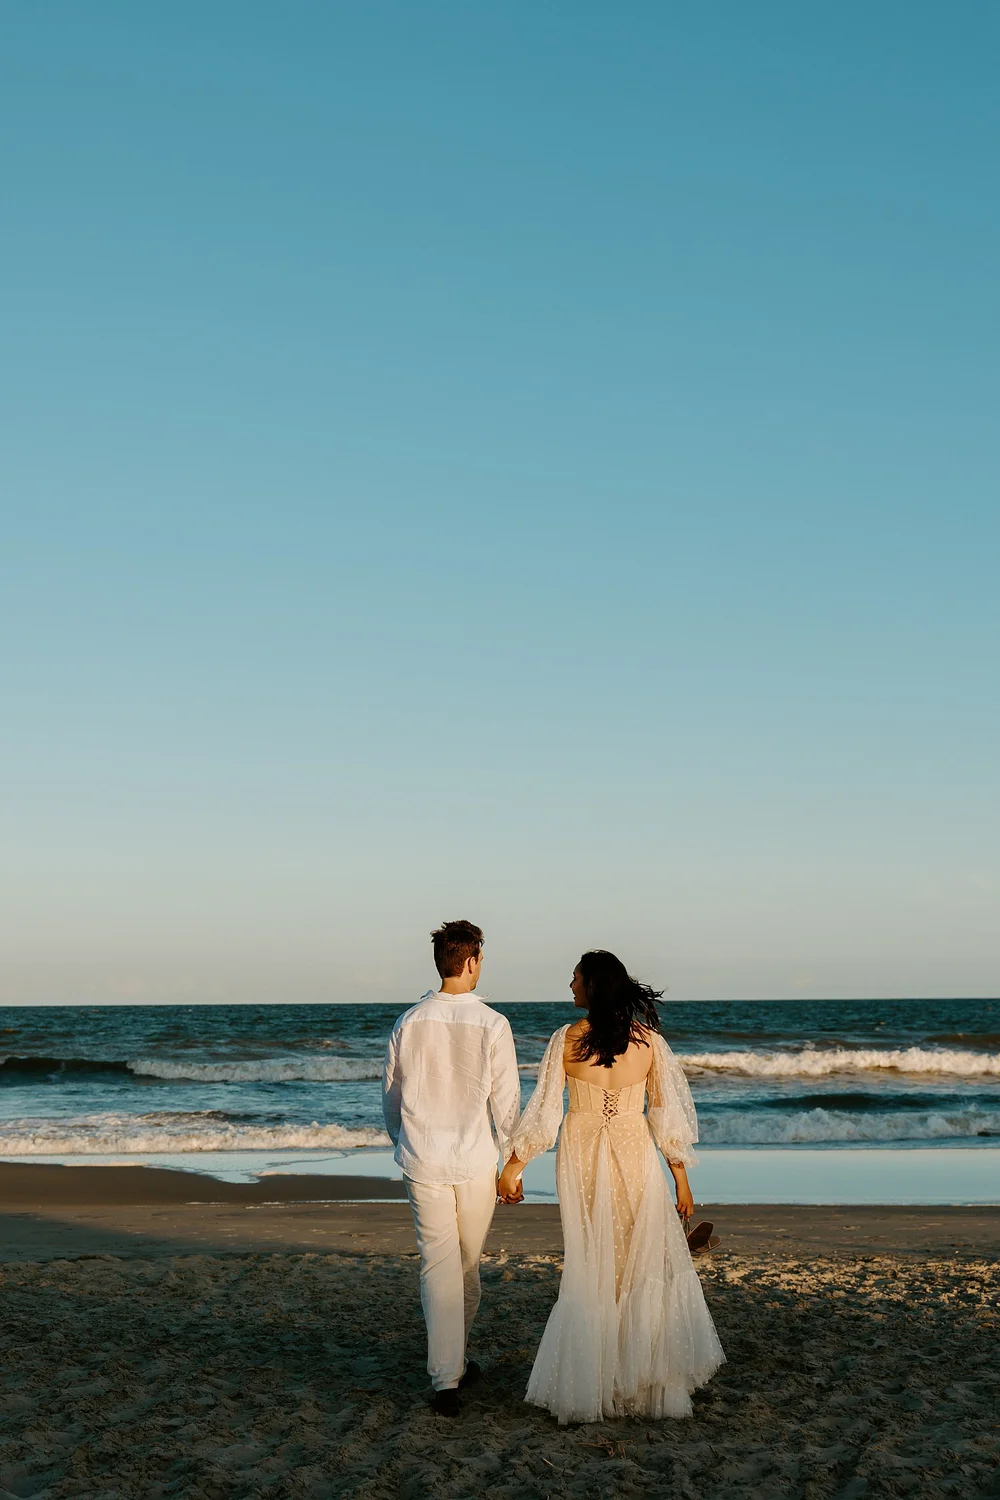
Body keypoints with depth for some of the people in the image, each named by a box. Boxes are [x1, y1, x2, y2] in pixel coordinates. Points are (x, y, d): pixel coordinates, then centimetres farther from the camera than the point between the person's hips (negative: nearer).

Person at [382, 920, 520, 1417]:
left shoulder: (410, 1022, -1)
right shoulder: (492, 1025, -10)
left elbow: (390, 1095, 8)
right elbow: (506, 1101, -7)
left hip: (423, 1163, 1)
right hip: (476, 1161, -1)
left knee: (439, 1268, 3)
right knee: (468, 1264, 17)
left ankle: (445, 1379, -3)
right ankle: (456, 1360, 32)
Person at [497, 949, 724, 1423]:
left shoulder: (567, 1039, -8)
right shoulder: (648, 1038, -4)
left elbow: (543, 1109, -6)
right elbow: (668, 1112, 0)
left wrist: (514, 1165, 4)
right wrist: (680, 1177, 8)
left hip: (581, 1160, 0)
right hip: (635, 1156, 0)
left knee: (589, 1272, 10)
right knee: (650, 1267, 10)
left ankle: (587, 1384, 15)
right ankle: (654, 1382, 13)